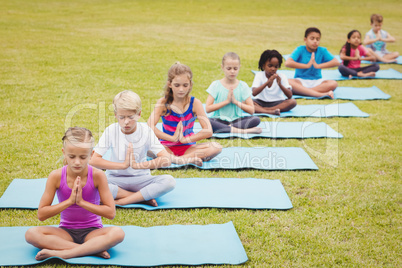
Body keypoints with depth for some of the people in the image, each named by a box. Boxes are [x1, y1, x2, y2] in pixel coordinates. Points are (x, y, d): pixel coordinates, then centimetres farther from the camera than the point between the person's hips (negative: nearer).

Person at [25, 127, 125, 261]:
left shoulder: (98, 176, -12)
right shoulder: (56, 176, -10)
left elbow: (111, 213, -13)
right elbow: (41, 214, -10)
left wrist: (81, 202, -21)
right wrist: (69, 201, -21)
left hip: (92, 231, -1)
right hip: (66, 232, 1)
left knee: (118, 233, -33)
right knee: (31, 234, -27)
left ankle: (62, 253, -31)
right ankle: (94, 249, -30)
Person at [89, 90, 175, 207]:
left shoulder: (146, 131, -6)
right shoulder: (111, 131, -6)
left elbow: (166, 159, -16)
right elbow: (93, 160, -15)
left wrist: (138, 165, -27)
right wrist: (123, 165, -24)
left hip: (140, 180, 1)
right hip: (115, 181, -1)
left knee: (169, 181, -27)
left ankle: (120, 201, -26)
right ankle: (142, 197, -24)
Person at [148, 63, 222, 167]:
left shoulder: (195, 103, -3)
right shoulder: (163, 103, -5)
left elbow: (208, 131, -13)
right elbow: (149, 127, -20)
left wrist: (185, 139, -19)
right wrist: (172, 138, -23)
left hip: (188, 147, 1)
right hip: (167, 148, -1)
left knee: (217, 147, -24)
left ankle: (176, 159, -29)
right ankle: (188, 159, -35)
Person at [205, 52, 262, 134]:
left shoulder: (243, 86, 6)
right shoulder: (216, 85, 2)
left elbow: (251, 110, 1)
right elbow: (208, 108, -7)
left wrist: (236, 102, -11)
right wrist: (226, 101, -11)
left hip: (237, 120, 2)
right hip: (220, 120, -1)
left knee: (256, 119, -26)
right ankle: (240, 131, -37)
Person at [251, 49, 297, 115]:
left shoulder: (281, 77, -3)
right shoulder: (259, 75, -5)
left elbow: (290, 96, -12)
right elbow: (254, 93, -22)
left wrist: (280, 85, -29)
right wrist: (267, 83, -33)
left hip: (277, 103, 1)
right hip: (261, 102, -1)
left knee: (293, 102, -27)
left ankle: (261, 109, -30)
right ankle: (270, 111, -40)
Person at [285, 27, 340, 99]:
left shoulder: (322, 51, 1)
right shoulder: (300, 50, -5)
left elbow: (336, 62, -11)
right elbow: (287, 63, -21)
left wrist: (318, 66, -18)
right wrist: (307, 65, -21)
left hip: (316, 81, 2)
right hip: (301, 80, -2)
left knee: (333, 84, -27)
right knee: (288, 82, -36)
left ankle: (300, 91, -29)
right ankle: (321, 94, -38)